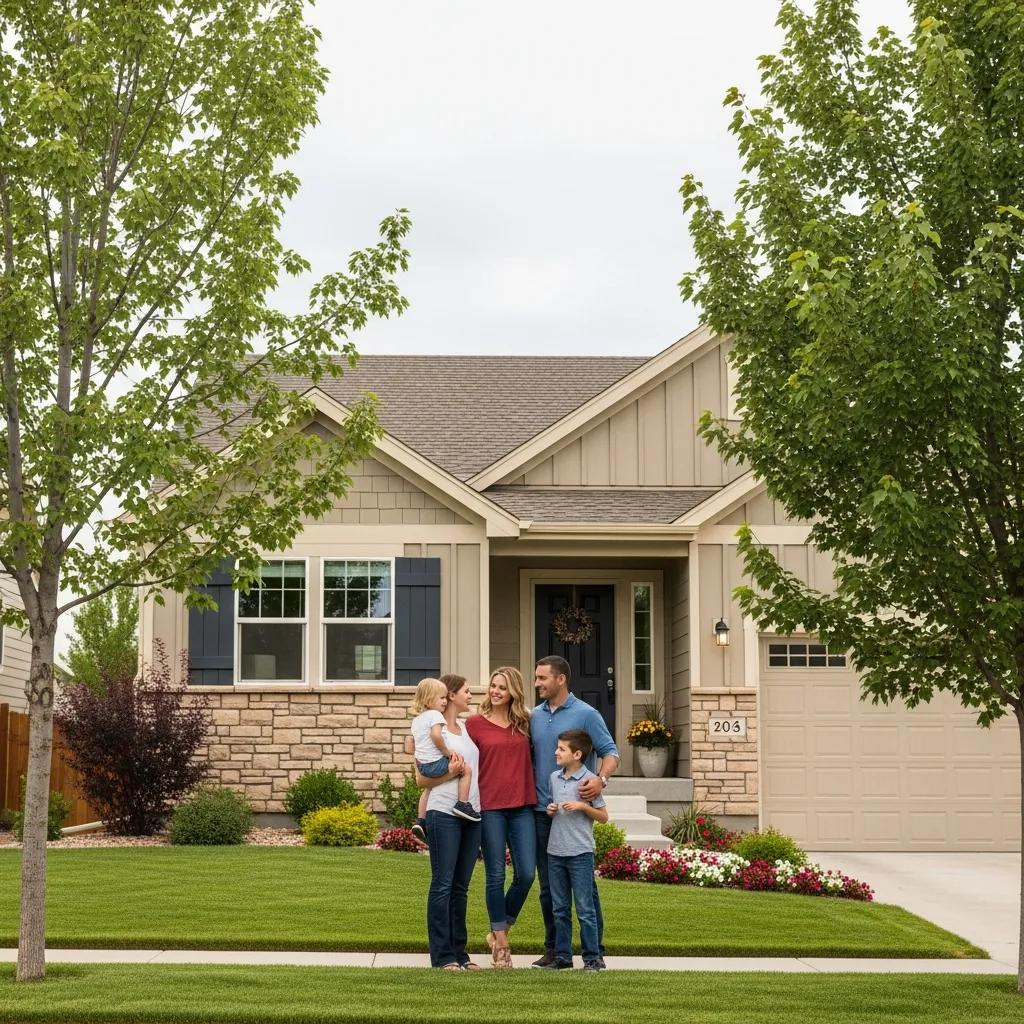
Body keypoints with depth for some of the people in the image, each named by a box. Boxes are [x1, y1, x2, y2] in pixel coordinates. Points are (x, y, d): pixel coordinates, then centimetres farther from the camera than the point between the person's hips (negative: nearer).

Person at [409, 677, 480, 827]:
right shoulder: (435, 715, -12)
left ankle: (420, 820, 31)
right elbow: (436, 735, -29)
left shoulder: (416, 719, 18)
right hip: (436, 763, -9)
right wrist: (447, 752, -16)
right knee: (466, 769, -4)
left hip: (422, 765, 9)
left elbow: (412, 741, 27)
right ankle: (462, 804, -9)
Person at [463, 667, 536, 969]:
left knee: (526, 874, -2)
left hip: (522, 806, 3)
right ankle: (501, 943, 12)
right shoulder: (474, 723, 1)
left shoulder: (525, 723, 9)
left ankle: (499, 931, 19)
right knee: (496, 875, 1)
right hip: (490, 807, -3)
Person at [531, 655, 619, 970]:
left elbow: (610, 752, -5)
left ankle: (595, 950, 2)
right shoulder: (535, 717, 11)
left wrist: (600, 778, -24)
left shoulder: (586, 714, -4)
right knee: (547, 885, 8)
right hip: (541, 811, 5)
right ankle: (553, 948, 15)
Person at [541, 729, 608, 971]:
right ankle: (562, 955, 16)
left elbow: (603, 816, -3)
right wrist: (550, 811, 1)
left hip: (580, 852, -6)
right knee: (559, 909, 10)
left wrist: (582, 806, -16)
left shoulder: (588, 780, -7)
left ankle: (592, 957, 3)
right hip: (555, 851, 6)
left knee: (584, 908, -3)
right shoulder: (554, 778, 9)